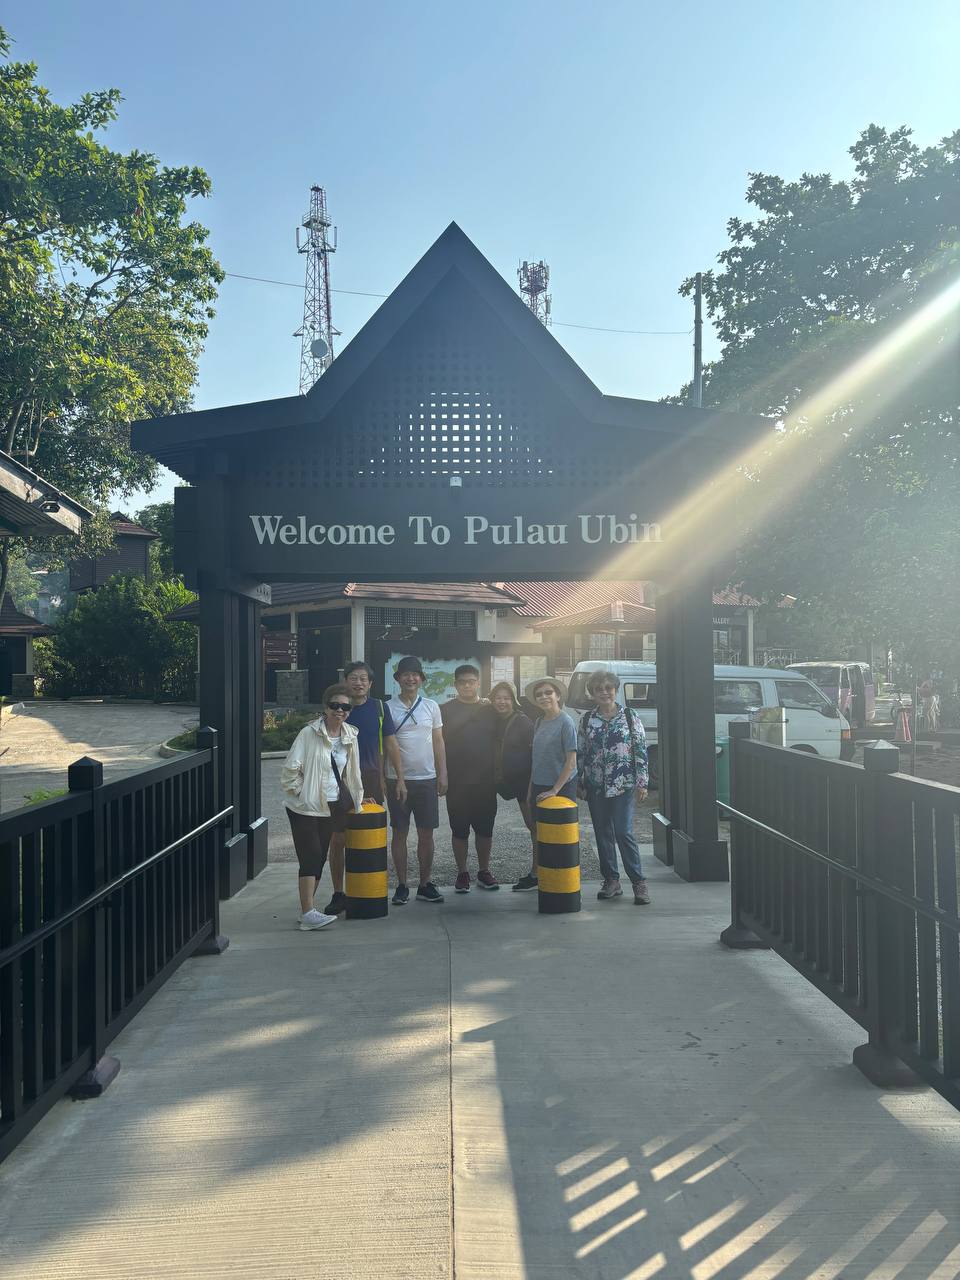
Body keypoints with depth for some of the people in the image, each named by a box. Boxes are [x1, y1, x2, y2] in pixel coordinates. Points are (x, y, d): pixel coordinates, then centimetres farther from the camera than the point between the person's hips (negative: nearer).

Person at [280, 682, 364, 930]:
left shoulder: (349, 736, 6)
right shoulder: (309, 733, -13)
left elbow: (351, 770, 18)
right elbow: (290, 768, -13)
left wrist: (357, 796, 18)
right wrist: (299, 792, -12)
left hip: (331, 805, 6)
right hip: (305, 806, -6)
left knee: (320, 858, 9)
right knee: (311, 856, -12)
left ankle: (307, 909, 18)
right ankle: (308, 913, -14)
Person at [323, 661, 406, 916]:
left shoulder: (379, 708, 5)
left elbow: (391, 745, 6)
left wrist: (400, 778, -1)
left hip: (371, 779, 1)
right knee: (337, 839, -1)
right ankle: (338, 894, 9)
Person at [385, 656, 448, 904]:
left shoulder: (431, 706, 6)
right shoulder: (388, 708, 0)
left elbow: (438, 742, 10)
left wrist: (442, 775, 4)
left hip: (427, 779, 2)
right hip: (397, 780, -2)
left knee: (426, 834, 5)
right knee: (399, 833, 5)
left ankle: (425, 884, 15)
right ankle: (402, 885, 13)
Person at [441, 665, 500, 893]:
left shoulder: (490, 710, 7)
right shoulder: (446, 710, 1)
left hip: (485, 781, 2)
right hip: (457, 781, -2)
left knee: (485, 828, 7)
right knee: (459, 829, 5)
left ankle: (484, 871, 20)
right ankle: (462, 873, 15)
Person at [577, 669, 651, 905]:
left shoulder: (630, 716, -1)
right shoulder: (587, 719, 7)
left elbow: (641, 750, -1)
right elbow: (580, 753, 11)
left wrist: (641, 782, -5)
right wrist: (579, 783, 8)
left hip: (623, 784, -4)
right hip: (595, 786, 4)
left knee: (624, 832, -10)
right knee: (602, 833, 7)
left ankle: (639, 881, 1)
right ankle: (611, 881, 17)